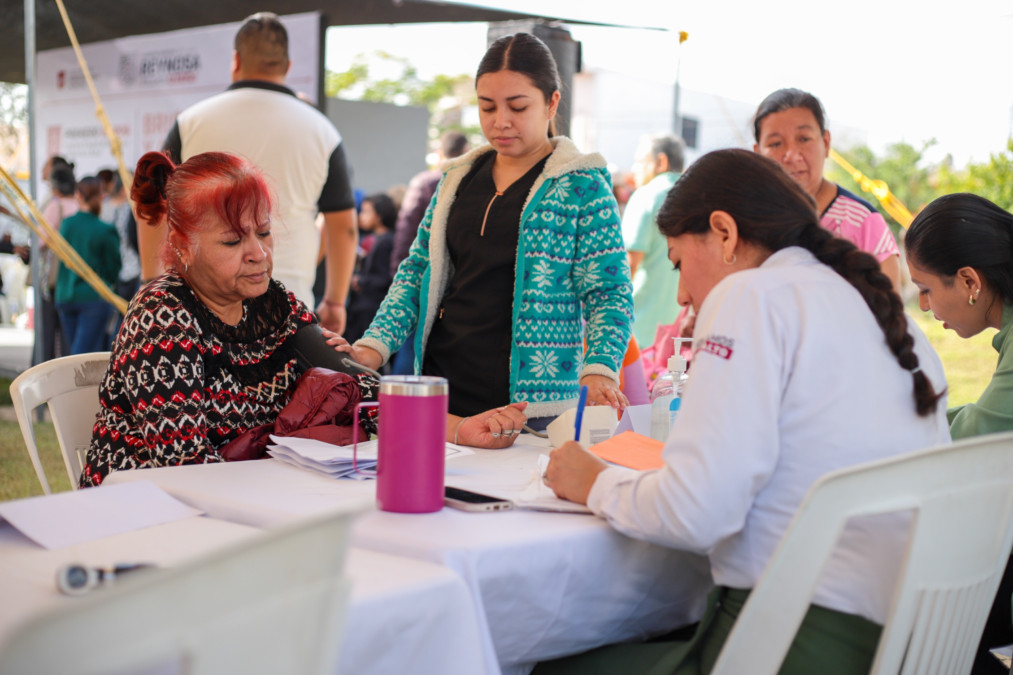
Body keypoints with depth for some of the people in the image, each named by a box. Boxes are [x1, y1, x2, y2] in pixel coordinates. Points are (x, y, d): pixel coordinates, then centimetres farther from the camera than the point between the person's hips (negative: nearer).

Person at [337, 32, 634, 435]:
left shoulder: (582, 186, -2)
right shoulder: (458, 178, 13)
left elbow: (609, 293, -6)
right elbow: (417, 270, 15)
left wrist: (598, 371, -24)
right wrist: (374, 347, 0)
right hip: (441, 386, 5)